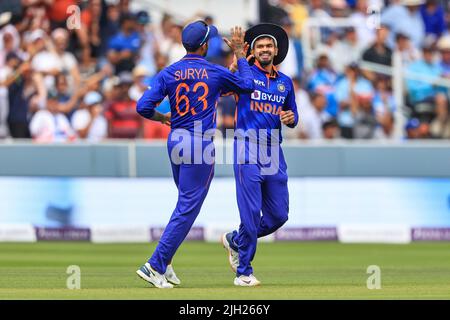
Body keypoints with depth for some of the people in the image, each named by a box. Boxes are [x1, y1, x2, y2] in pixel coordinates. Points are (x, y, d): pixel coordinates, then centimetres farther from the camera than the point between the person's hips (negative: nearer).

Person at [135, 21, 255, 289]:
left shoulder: (169, 73, 1)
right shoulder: (215, 72, -6)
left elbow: (143, 107, -7)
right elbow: (248, 85, 9)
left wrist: (163, 118, 12)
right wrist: (239, 53, 18)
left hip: (176, 141, 5)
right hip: (200, 145, -5)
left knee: (187, 203, 20)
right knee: (188, 208, -3)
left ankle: (165, 264, 16)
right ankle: (156, 265, -9)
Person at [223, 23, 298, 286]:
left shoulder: (285, 82, 15)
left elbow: (293, 118, 22)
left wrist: (291, 118, -2)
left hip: (274, 152, 5)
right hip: (248, 149, -5)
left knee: (279, 215, 6)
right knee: (251, 213, -8)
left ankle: (235, 240, 30)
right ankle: (244, 272, 2)